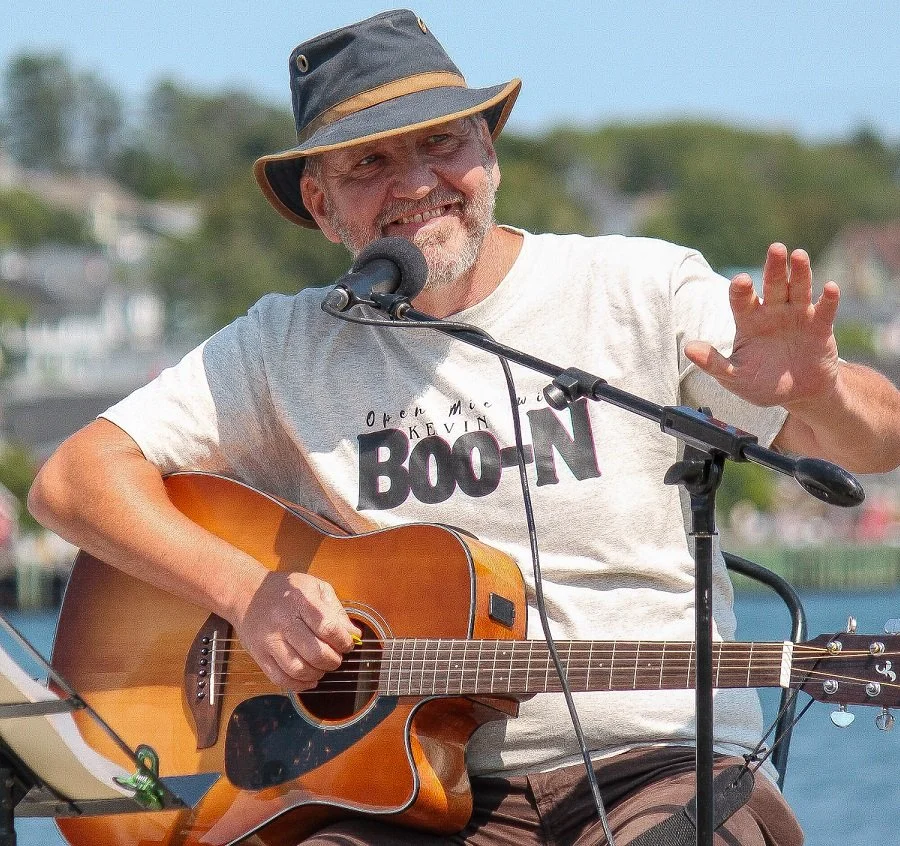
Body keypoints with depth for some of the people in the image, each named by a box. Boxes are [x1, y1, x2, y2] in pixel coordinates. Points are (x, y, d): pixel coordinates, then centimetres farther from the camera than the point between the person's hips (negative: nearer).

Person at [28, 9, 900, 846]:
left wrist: (819, 394, -25)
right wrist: (243, 588, -10)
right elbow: (74, 477, 5)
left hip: (657, 761, -1)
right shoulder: (289, 350, 10)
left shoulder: (641, 292, 5)